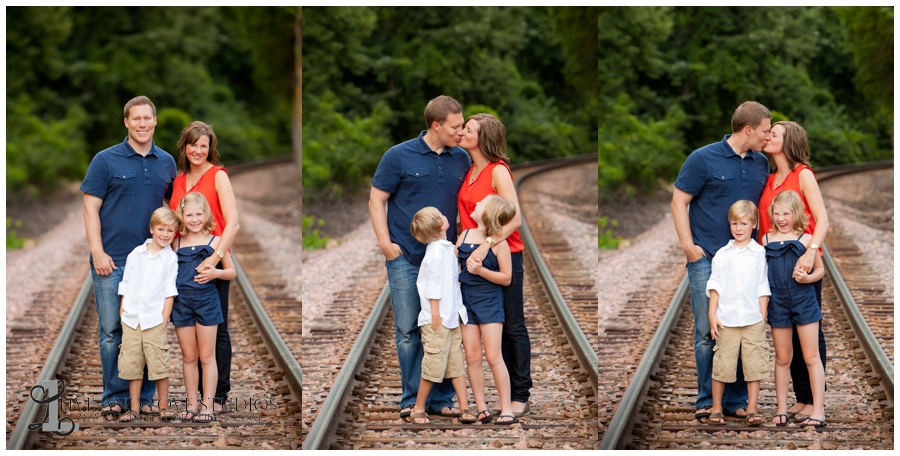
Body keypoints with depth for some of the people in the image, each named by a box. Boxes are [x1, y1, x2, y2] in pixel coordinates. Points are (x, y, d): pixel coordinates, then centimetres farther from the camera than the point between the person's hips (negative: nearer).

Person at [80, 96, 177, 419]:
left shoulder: (166, 163, 10)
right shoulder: (106, 161, -1)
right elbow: (91, 209, -3)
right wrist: (98, 253, -12)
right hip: (113, 261, -3)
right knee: (112, 331, -1)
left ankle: (146, 397, 15)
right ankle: (114, 398, 7)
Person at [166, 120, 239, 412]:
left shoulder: (217, 176, -7)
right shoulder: (179, 180, 11)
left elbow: (233, 223, -16)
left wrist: (215, 258, -26)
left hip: (212, 263, -6)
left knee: (216, 329, 1)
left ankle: (220, 395, 8)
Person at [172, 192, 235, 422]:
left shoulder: (215, 241, 1)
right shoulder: (177, 243, 8)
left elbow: (231, 272, 5)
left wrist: (216, 273, -14)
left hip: (206, 300, -3)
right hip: (181, 301, 3)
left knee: (206, 357, 3)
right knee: (188, 357, 8)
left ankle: (207, 406, 5)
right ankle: (192, 404, 15)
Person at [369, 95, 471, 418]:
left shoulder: (461, 160, 7)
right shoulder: (400, 156, -3)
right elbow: (376, 200, 0)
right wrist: (385, 243, -8)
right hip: (406, 258, -3)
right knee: (409, 331, 1)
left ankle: (442, 399, 13)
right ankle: (412, 399, 8)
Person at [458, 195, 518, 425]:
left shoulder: (498, 243, -8)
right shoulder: (465, 235, 6)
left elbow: (506, 278, -7)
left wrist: (481, 271, -20)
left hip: (489, 300, -5)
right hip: (466, 299, 5)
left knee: (493, 356, -7)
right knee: (472, 357, 3)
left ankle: (507, 409, -1)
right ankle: (482, 408, 8)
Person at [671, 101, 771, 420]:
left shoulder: (761, 164, 12)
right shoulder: (704, 159, -3)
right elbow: (679, 202, -1)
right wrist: (688, 246, -8)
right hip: (708, 259, -5)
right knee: (707, 332, -2)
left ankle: (737, 400, 13)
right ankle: (707, 401, 5)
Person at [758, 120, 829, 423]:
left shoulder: (803, 175, -6)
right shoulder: (769, 180, 13)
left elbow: (822, 219, -13)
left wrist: (811, 251, -27)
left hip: (803, 264, -7)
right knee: (787, 332, 9)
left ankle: (814, 401, 3)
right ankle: (801, 398, 16)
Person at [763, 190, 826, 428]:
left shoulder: (805, 239, -1)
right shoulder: (766, 240, 5)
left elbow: (820, 269, 4)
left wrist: (807, 277, -15)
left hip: (803, 300, -2)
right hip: (777, 303, 2)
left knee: (811, 357, 0)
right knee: (782, 358, 11)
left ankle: (818, 410, 1)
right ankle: (782, 409, 19)